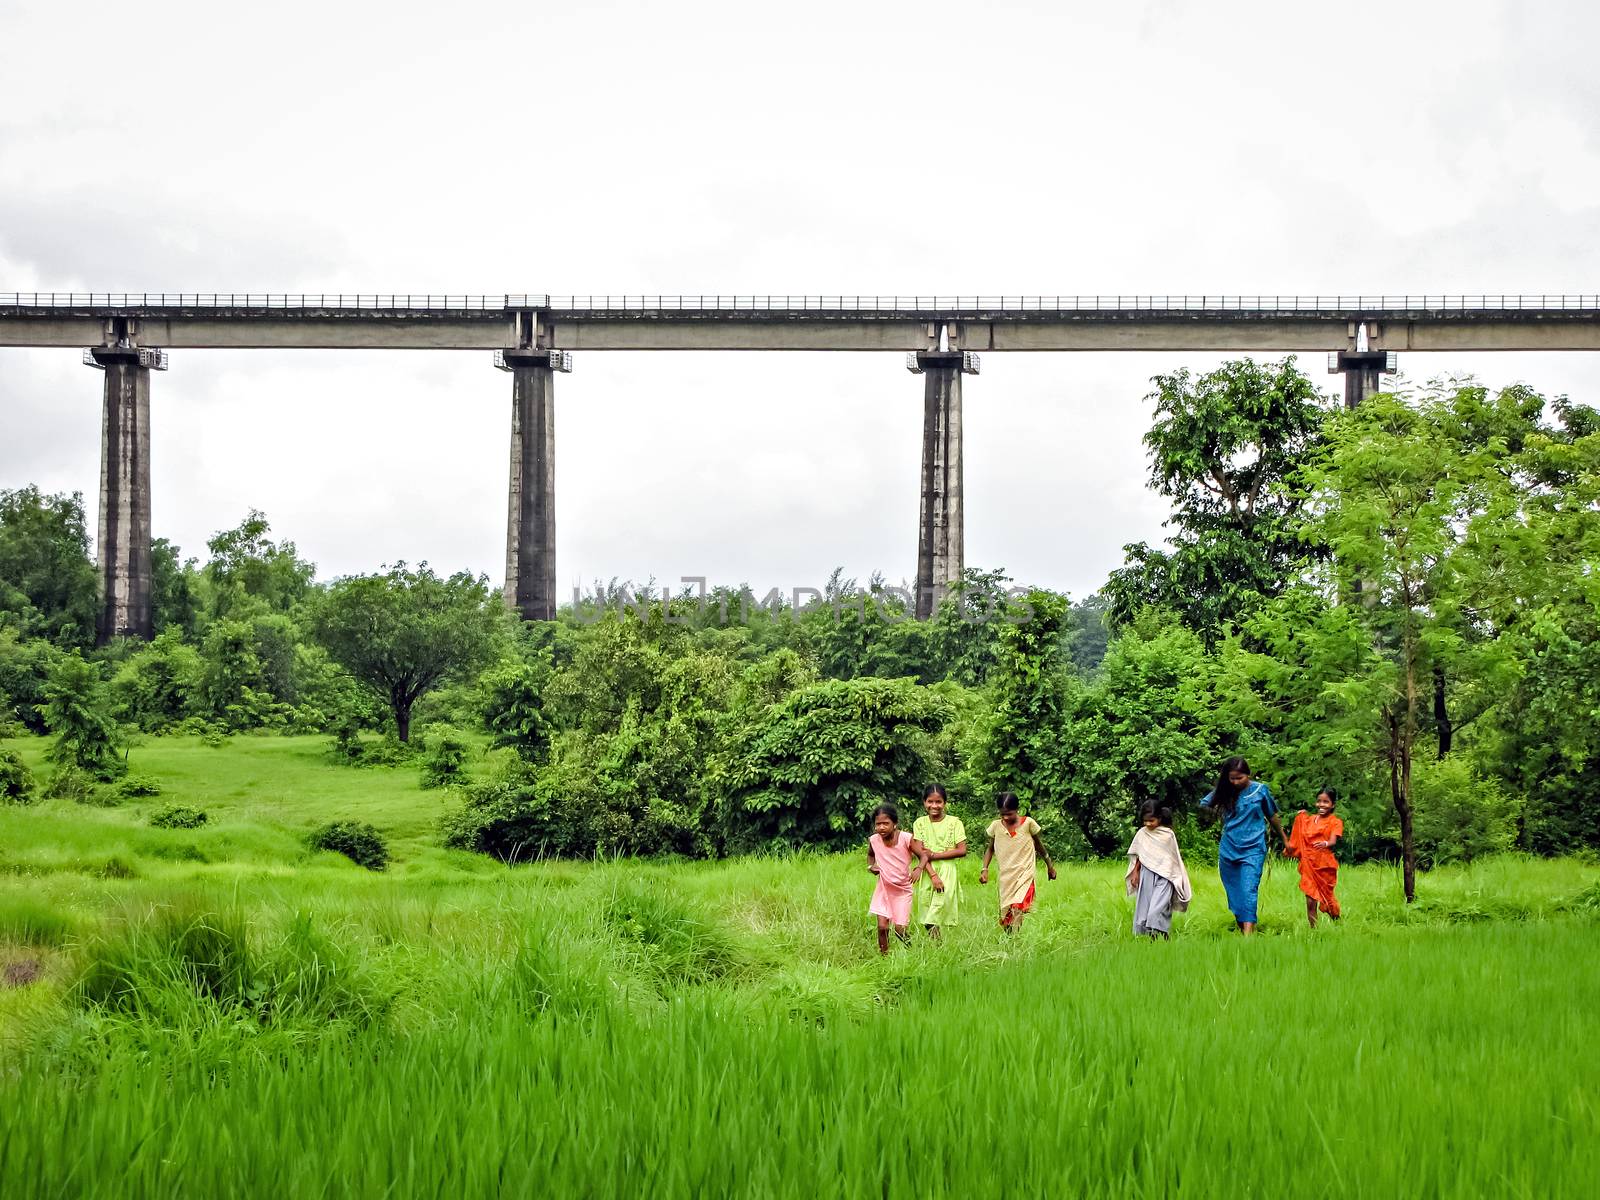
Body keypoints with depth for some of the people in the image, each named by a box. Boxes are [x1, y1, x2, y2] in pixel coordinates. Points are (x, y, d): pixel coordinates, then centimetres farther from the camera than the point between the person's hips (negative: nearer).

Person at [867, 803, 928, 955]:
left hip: (903, 889, -2)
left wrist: (919, 868, -38)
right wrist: (871, 866, -6)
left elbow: (924, 855, -18)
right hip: (884, 888, 2)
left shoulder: (906, 839, -21)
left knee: (899, 930, -1)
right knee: (882, 927, -8)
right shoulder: (874, 840, -10)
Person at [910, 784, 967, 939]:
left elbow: (962, 851, -6)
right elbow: (920, 853, -3)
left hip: (947, 872, -3)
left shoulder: (954, 822, 0)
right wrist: (933, 875, -16)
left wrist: (934, 855, -9)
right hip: (927, 873, 3)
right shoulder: (920, 823, 6)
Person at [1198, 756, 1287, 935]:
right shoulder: (1226, 792, 4)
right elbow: (1203, 805, -5)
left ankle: (1248, 935, -26)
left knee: (1248, 891, -17)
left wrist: (1284, 840, 20)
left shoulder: (1260, 790, -1)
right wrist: (1218, 784, -9)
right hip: (1228, 851, 4)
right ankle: (1240, 928, 21)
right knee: (1234, 893, 9)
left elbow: (1272, 817, 12)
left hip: (1253, 851, -4)